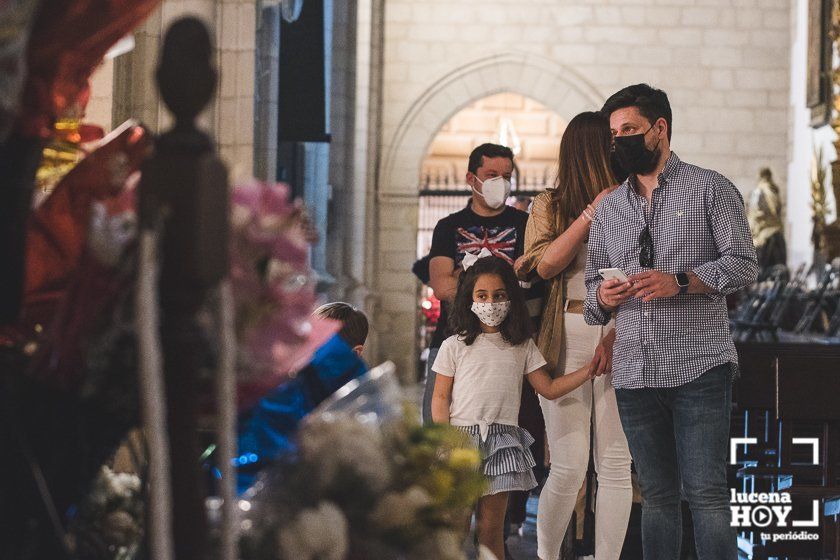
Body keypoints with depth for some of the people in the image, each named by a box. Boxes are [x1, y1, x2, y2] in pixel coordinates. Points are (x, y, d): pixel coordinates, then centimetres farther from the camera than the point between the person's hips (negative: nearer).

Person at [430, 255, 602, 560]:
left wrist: (588, 370, 0)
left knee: (491, 526, 4)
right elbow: (440, 398, 1)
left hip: (502, 442, 2)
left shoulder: (522, 347, 10)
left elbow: (549, 388, 11)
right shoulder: (455, 346, 1)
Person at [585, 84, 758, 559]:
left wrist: (680, 282, -16)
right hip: (635, 375, 5)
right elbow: (593, 284, 22)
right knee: (658, 497, 8)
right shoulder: (609, 208, 19)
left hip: (700, 367, -5)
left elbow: (744, 265, -3)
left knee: (706, 494, -9)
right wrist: (602, 297, -2)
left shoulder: (710, 189, 4)